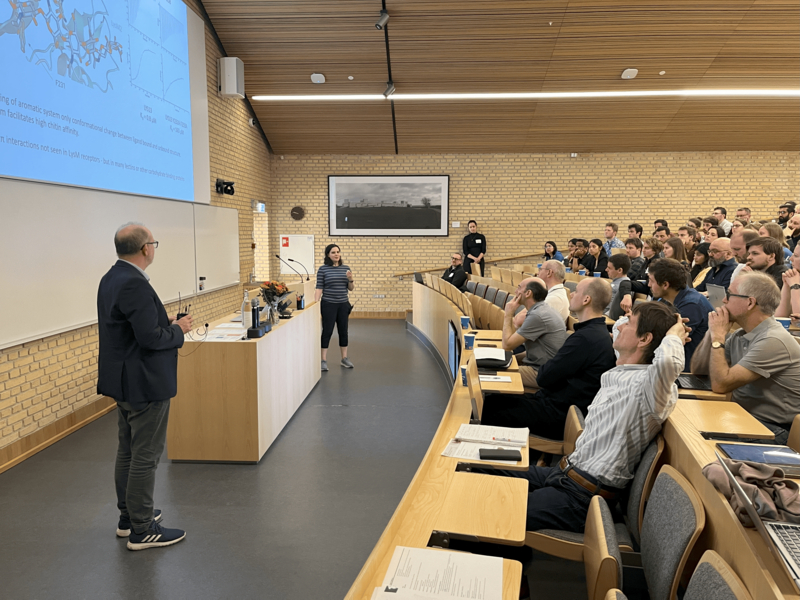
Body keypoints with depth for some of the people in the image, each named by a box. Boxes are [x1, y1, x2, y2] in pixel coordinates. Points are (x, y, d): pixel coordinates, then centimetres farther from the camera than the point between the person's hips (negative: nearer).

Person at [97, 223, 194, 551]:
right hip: (144, 384, -10)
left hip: (123, 381, 11)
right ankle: (142, 530, 14)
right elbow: (150, 337, -27)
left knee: (127, 451, 20)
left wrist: (166, 321, 9)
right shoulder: (134, 284, -24)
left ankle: (128, 517, 34)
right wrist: (179, 329, -10)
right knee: (145, 456, 1)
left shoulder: (111, 278, 8)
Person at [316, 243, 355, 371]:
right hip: (328, 305, -4)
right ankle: (324, 360, 6)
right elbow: (319, 288, -6)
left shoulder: (346, 268, 6)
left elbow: (351, 289, 9)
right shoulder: (323, 269, -5)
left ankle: (344, 358, 21)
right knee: (327, 331, -1)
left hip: (343, 304, 4)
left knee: (343, 331, 10)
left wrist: (350, 279, -11)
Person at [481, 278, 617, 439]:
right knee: (490, 401, 10)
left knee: (489, 418, -10)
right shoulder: (596, 331, 12)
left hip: (559, 416, -10)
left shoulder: (586, 338, -24)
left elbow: (543, 378, -19)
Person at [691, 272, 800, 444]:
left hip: (771, 430, -8)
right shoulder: (739, 336, 5)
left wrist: (718, 336, -16)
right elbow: (698, 370, 8)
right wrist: (712, 332, -3)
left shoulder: (773, 341, -22)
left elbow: (721, 384, -26)